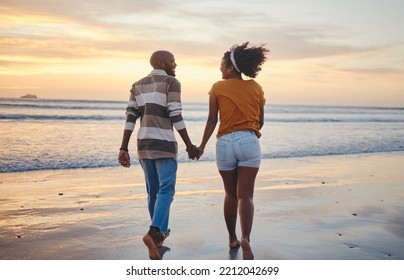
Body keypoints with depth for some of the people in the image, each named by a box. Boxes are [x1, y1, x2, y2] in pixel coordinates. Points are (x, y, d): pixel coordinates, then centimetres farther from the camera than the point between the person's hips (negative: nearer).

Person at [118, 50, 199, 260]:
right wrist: (190, 146, -7)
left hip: (143, 144, 6)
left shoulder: (138, 86, 13)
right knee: (166, 191, -7)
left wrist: (123, 149, 1)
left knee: (153, 189, 18)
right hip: (164, 145, -6)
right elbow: (176, 117, -13)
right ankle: (153, 233, -27)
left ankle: (159, 233, 28)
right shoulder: (171, 83, -5)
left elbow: (130, 118, 4)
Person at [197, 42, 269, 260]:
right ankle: (245, 239, -22)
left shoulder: (217, 88, 2)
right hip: (249, 142, 0)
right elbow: (260, 121, 12)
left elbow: (212, 120, -2)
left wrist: (202, 145, 5)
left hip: (225, 143, 0)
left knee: (230, 194, 15)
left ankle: (232, 239, 24)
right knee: (245, 195, -2)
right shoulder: (255, 87, 8)